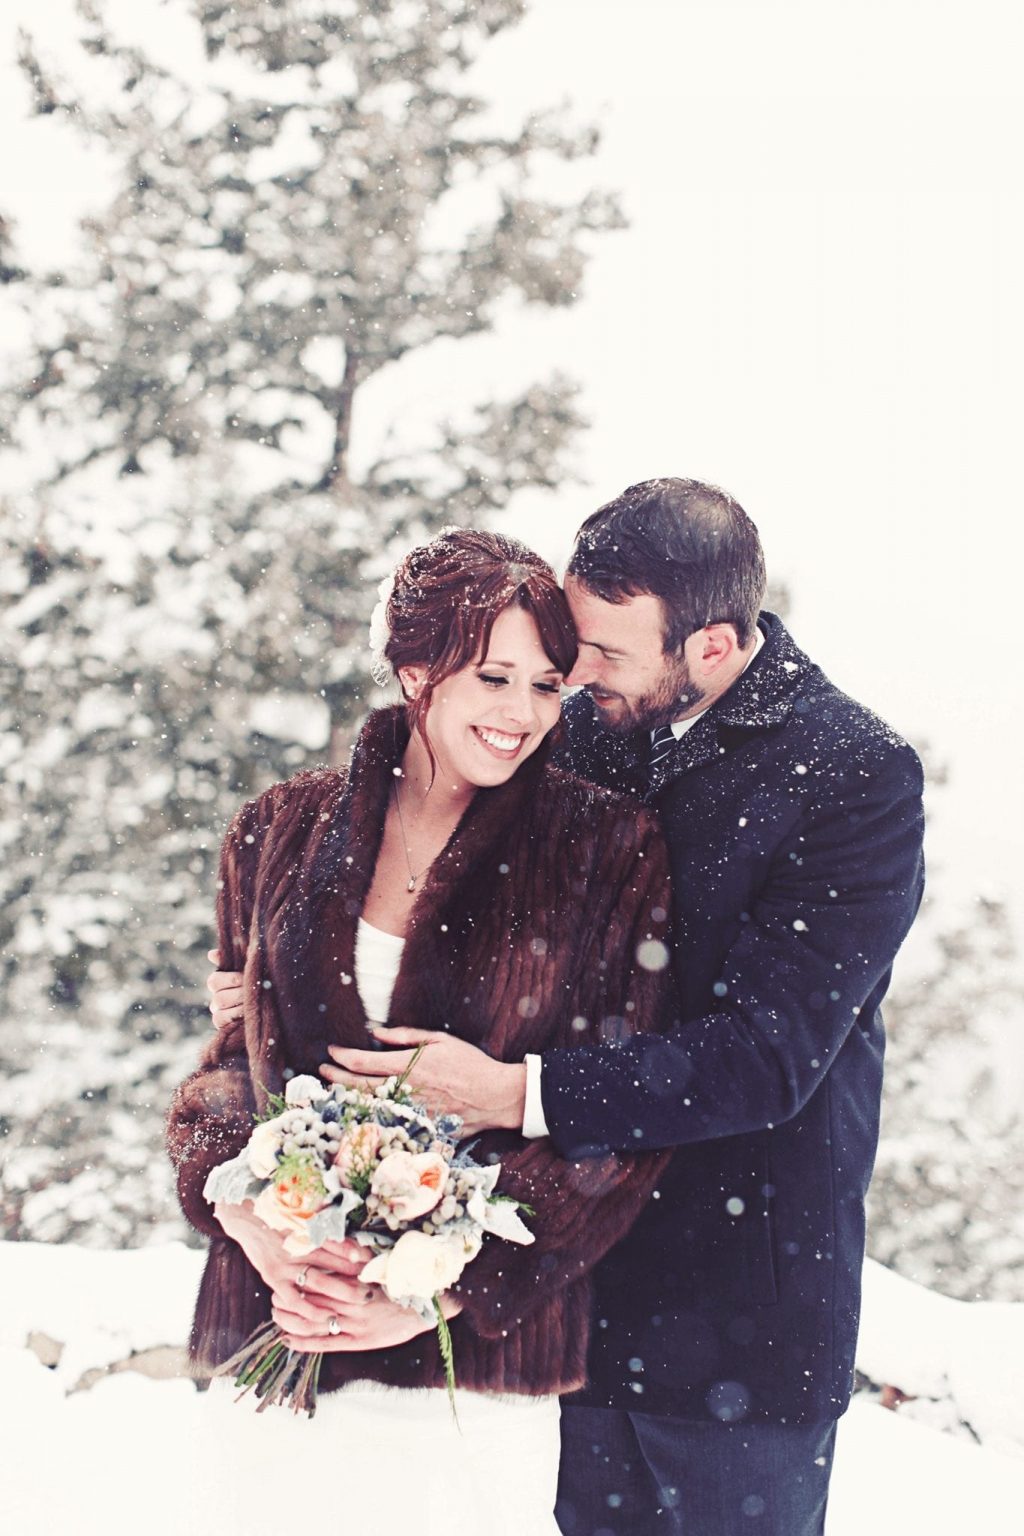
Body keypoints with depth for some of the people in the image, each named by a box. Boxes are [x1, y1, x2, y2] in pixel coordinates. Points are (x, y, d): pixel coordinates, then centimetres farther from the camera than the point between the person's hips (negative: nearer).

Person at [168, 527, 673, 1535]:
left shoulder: (608, 855, -3)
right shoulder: (280, 836, 6)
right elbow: (227, 1057, 9)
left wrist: (445, 1290, -13)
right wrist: (259, 1231, -10)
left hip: (484, 1341, -2)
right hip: (276, 1332, 3)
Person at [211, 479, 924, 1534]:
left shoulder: (860, 780, -17)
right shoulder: (594, 727, 1)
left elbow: (768, 1053, -22)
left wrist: (521, 1092, -27)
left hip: (740, 1310, -5)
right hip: (582, 1281, 6)